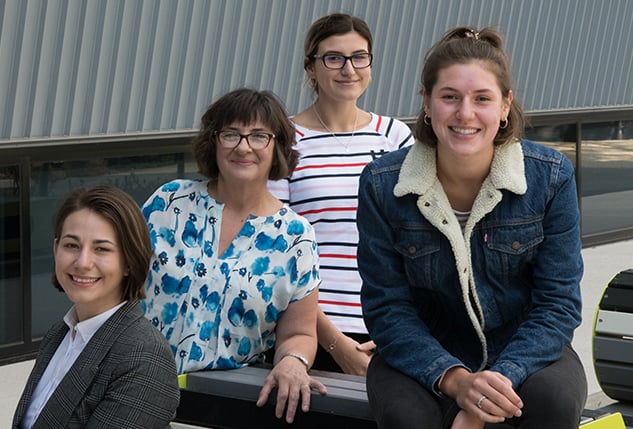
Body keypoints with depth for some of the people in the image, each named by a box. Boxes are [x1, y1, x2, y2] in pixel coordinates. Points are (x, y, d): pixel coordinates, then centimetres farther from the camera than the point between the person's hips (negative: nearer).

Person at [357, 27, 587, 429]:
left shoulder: (551, 177, -10)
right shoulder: (382, 184, -11)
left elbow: (558, 304, -9)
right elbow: (387, 308, -9)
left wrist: (499, 378, -27)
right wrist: (454, 379, -27)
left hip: (523, 350, 1)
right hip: (423, 355, -1)